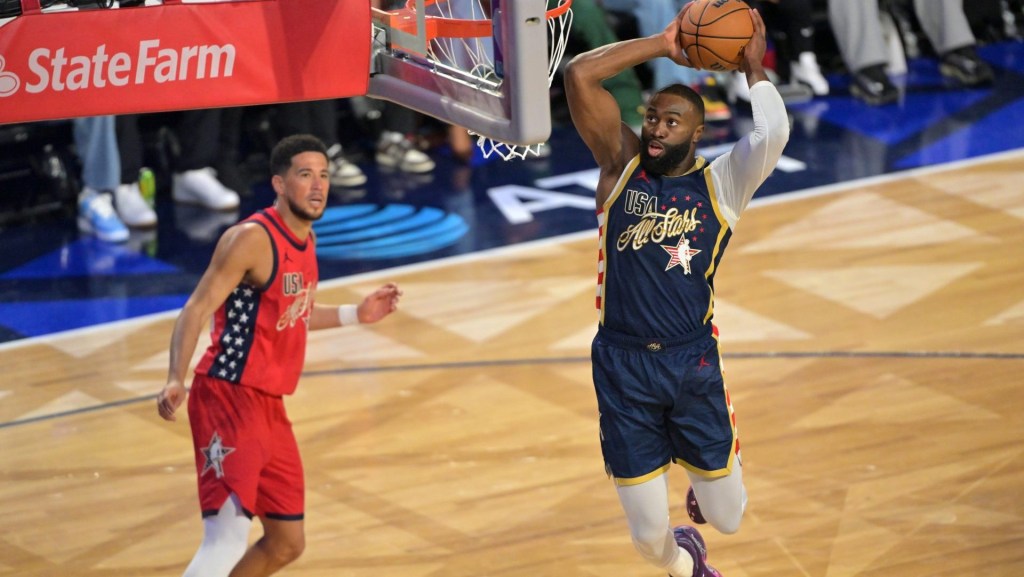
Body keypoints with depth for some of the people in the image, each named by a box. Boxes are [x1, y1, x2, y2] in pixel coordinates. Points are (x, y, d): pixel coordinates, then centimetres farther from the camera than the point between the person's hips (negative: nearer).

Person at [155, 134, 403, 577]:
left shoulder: (306, 239, 12)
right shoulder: (252, 238, -15)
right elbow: (197, 310, -20)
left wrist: (355, 315, 24)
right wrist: (176, 380, -33)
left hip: (269, 406, 9)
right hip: (229, 398, -9)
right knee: (229, 537, -20)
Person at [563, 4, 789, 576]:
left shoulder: (721, 182, 0)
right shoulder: (621, 165, 3)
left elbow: (773, 134, -21)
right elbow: (578, 75, -8)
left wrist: (754, 68, -7)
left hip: (694, 364, 0)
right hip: (622, 367, 0)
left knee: (727, 517, 8)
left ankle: (702, 488, 46)